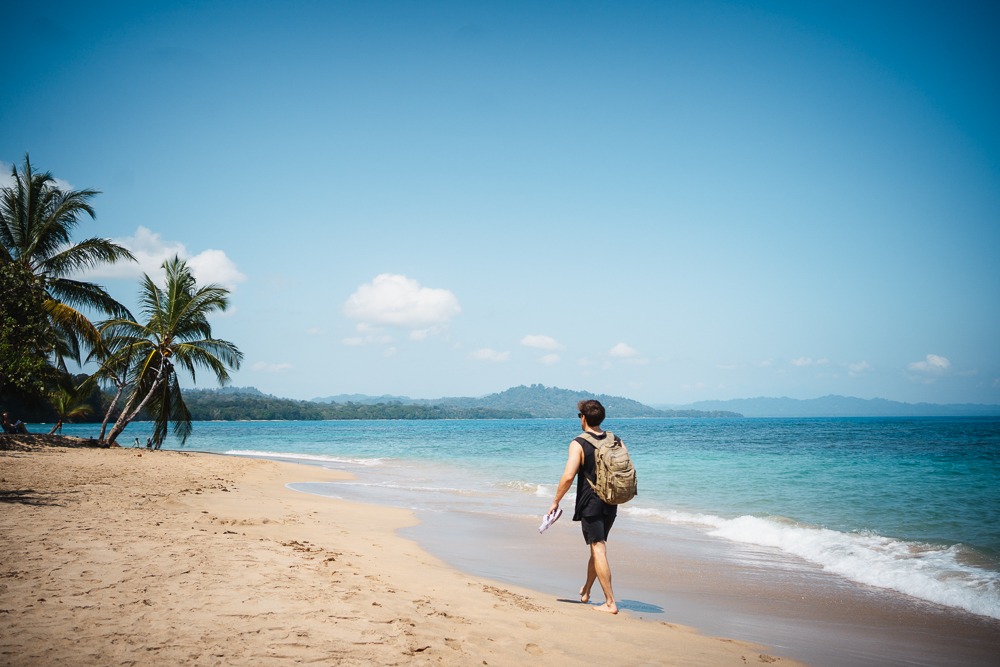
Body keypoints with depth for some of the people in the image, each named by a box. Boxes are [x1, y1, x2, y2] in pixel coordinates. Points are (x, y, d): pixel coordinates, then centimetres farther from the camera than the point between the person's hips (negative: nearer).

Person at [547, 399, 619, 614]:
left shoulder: (578, 444, -12)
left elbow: (568, 476, -19)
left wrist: (556, 502, -9)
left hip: (590, 504, -6)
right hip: (610, 504, 6)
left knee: (598, 550, -3)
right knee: (597, 547, 20)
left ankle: (610, 603, -4)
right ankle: (585, 592, 36)